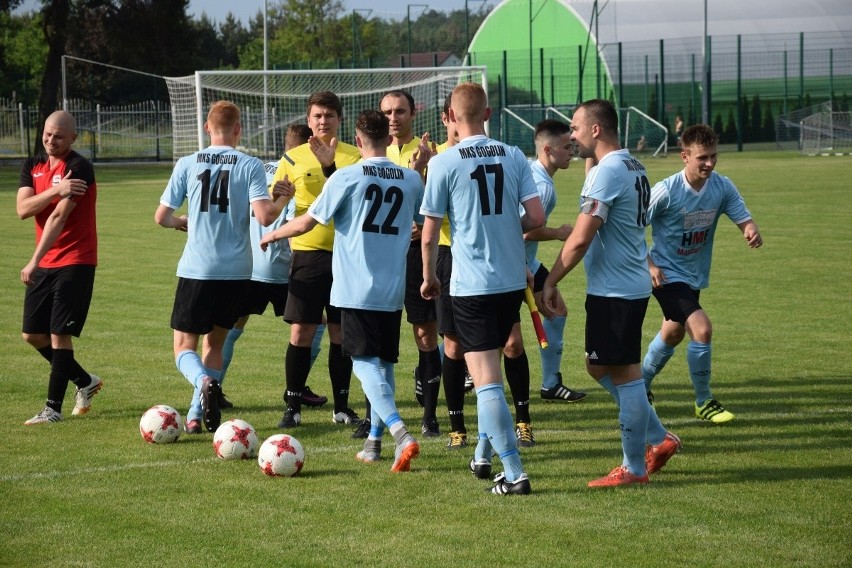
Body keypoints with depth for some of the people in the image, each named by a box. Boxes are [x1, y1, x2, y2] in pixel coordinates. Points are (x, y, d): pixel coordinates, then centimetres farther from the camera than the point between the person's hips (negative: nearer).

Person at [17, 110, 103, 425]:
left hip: (75, 262, -8)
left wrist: (34, 262, -26)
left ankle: (53, 409, -2)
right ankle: (85, 382, 27)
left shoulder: (79, 168, -14)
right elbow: (23, 209, -6)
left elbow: (58, 217, -21)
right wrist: (55, 191, -21)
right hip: (44, 265, 8)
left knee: (59, 334, -9)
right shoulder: (32, 166, 9)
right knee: (33, 334, 10)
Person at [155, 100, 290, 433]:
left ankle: (204, 382, -26)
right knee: (215, 343, 19)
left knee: (184, 346, 6)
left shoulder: (187, 164, 0)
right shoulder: (251, 166, -3)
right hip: (236, 271, 1)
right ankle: (198, 414, 12)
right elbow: (264, 217, -13)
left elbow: (161, 217, 4)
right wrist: (283, 199, 7)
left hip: (196, 268, -1)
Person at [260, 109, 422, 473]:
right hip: (393, 289, 4)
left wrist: (272, 235, 17)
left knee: (366, 363, -7)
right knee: (385, 364, 15)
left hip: (356, 289, -4)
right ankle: (374, 442, 20)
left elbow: (308, 221, -2)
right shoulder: (412, 180, 4)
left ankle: (401, 433, -25)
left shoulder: (347, 177, -8)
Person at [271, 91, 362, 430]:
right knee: (301, 331, -3)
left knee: (341, 332, 6)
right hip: (307, 253, 0)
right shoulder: (293, 158, 6)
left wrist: (330, 166, -22)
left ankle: (342, 407, 15)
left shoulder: (355, 157, 4)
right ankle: (292, 408, 5)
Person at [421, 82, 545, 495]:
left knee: (486, 379, -5)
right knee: (488, 368, 23)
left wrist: (428, 278, 11)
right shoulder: (513, 157, 2)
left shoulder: (444, 163, -8)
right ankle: (484, 454, 29)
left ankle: (514, 473, -11)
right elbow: (536, 217, -2)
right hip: (512, 281, 5)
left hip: (471, 286, -5)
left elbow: (429, 233, -6)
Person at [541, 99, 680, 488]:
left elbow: (580, 240, -21)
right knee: (599, 367, 19)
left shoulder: (606, 172, -18)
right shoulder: (633, 167, 13)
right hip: (632, 285, 10)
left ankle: (634, 468, 6)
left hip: (614, 291, -10)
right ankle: (659, 438, 22)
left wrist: (550, 282, -13)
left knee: (624, 375, -2)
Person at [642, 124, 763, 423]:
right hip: (668, 275, -7)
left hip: (695, 275, 7)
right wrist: (649, 265, -18)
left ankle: (640, 387, 48)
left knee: (673, 335, 24)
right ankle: (704, 402, -5)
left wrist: (751, 231, -34)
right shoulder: (667, 191, -23)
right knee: (701, 329, -21)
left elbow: (743, 218, -10)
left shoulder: (722, 187, -9)